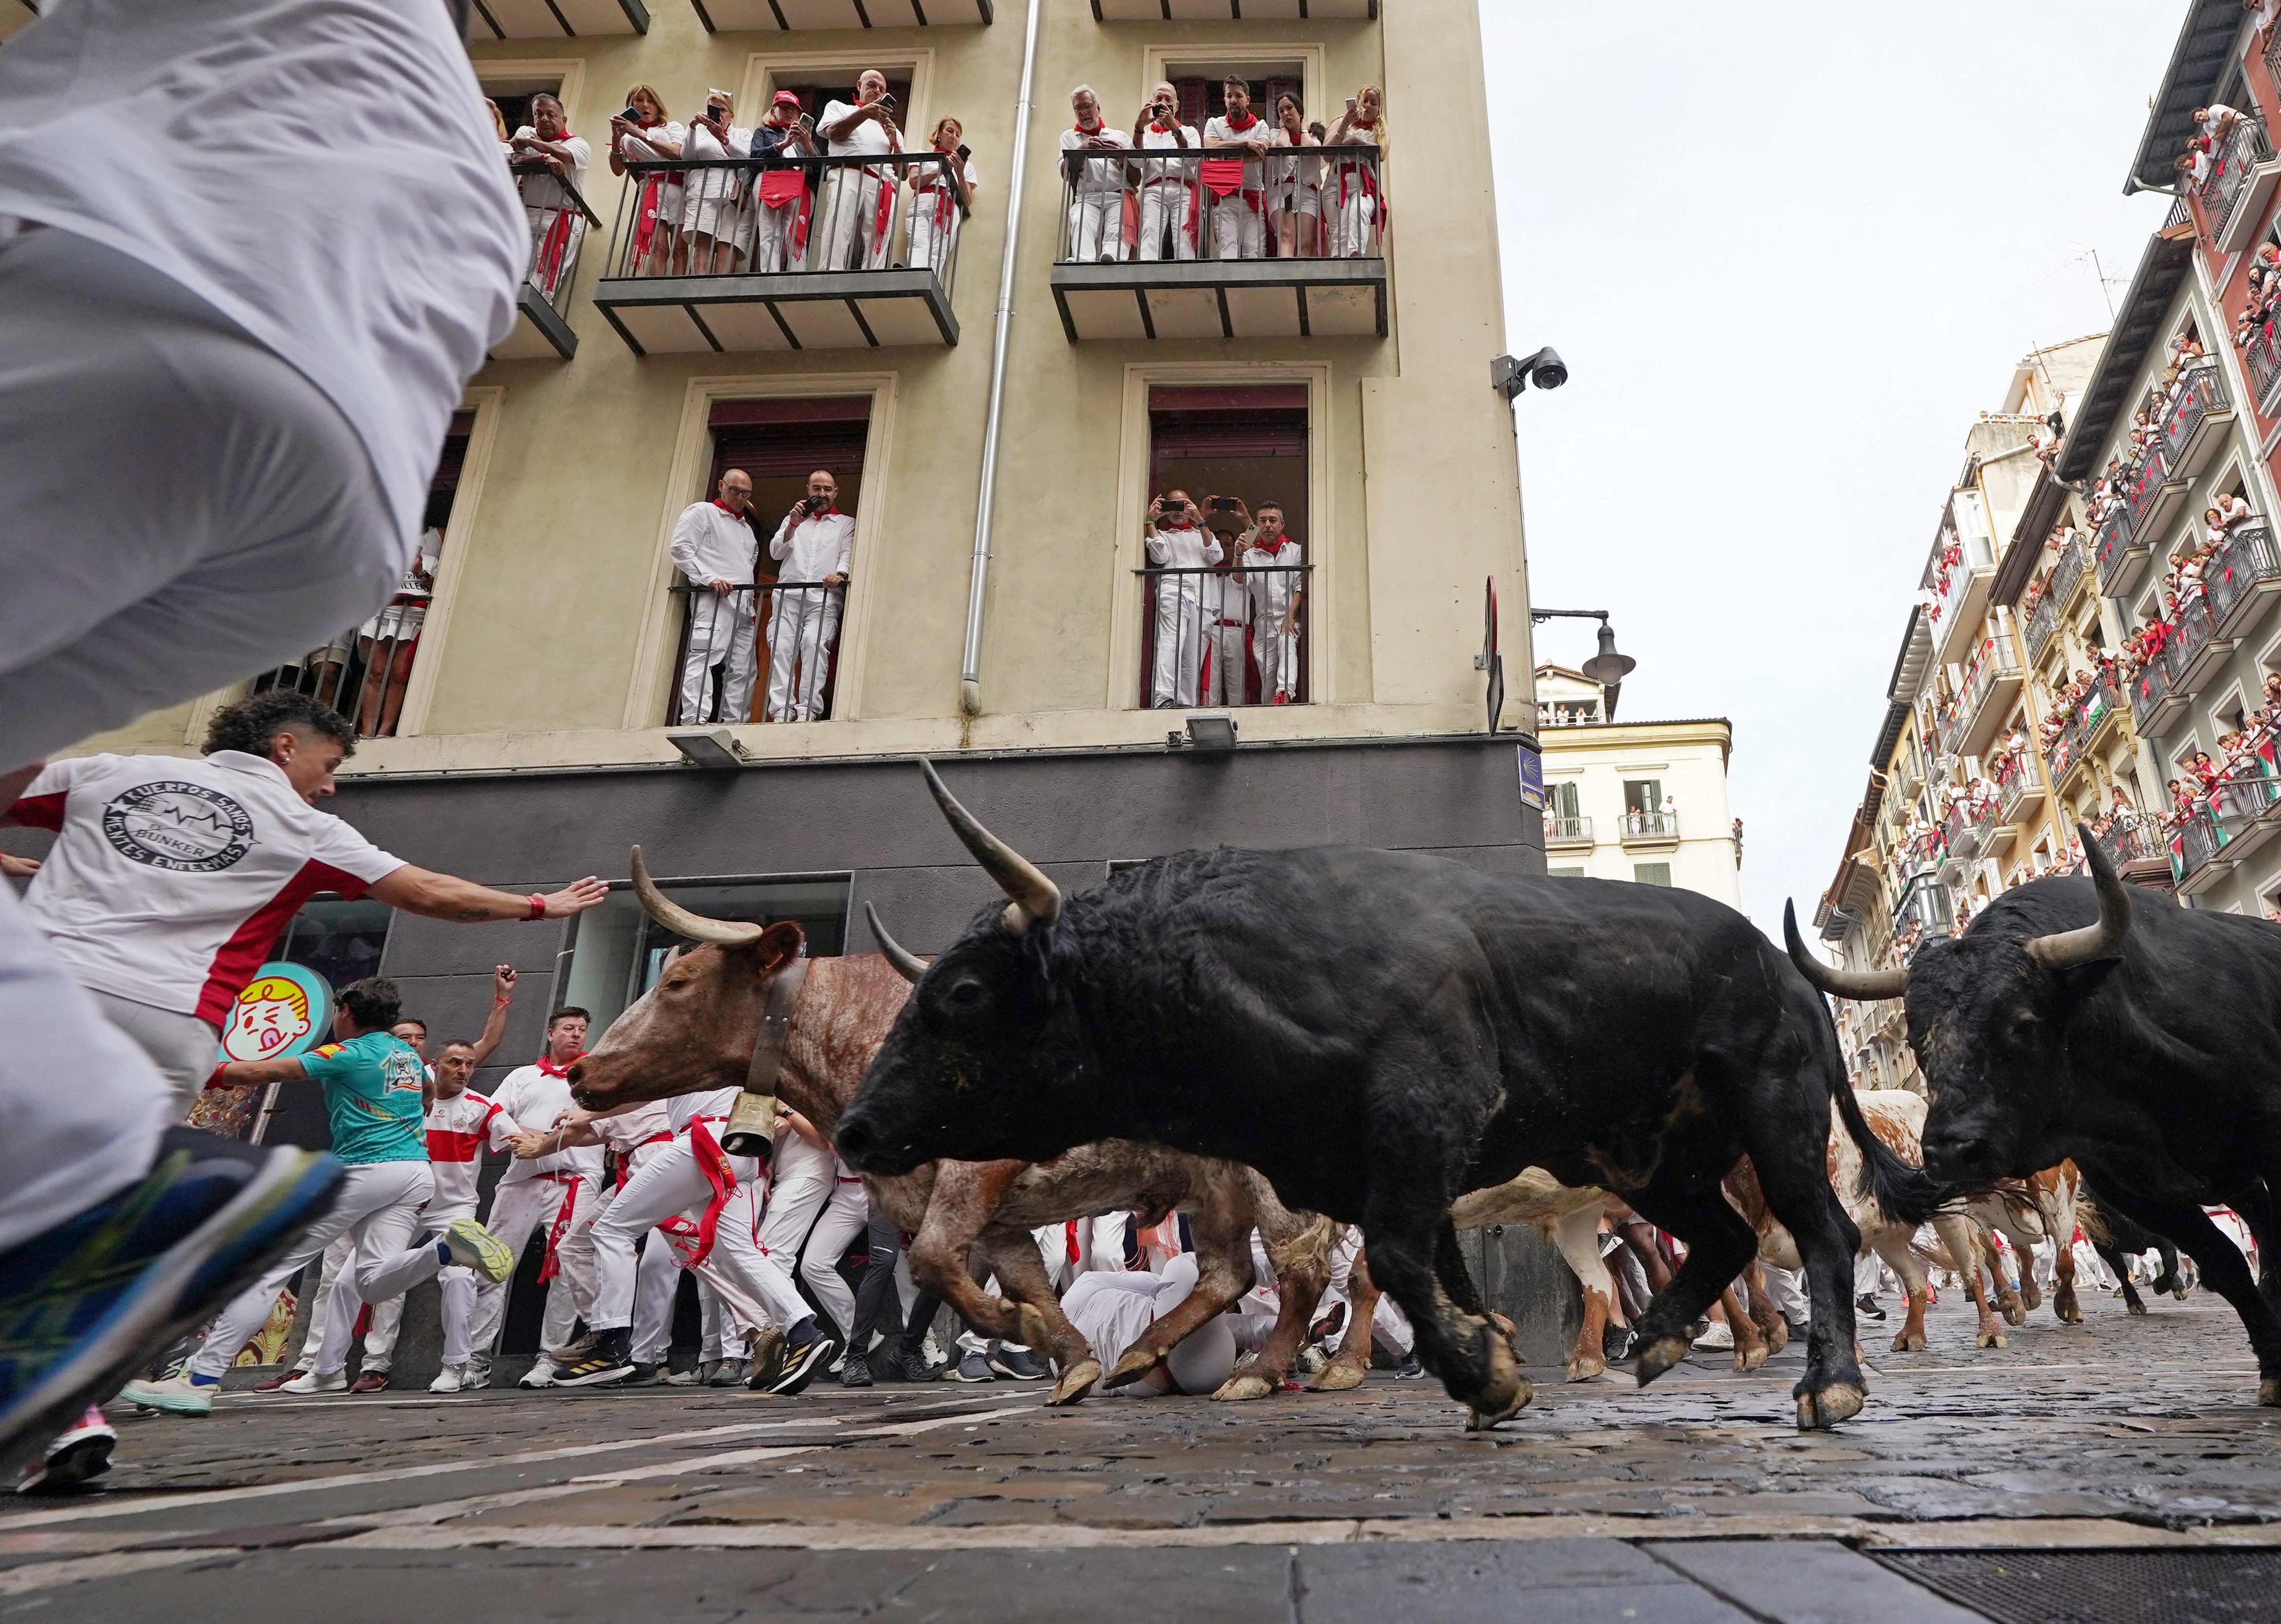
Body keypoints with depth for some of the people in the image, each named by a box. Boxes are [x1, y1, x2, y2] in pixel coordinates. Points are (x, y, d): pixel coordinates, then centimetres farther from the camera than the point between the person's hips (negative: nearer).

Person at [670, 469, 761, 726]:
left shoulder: (747, 527, 30)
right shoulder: (702, 512, 8)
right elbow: (680, 547, -5)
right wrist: (708, 578, -16)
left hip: (743, 606, 8)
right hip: (713, 600, -8)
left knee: (742, 670, 0)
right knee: (704, 657, -20)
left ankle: (735, 723, 0)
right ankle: (695, 720, -28)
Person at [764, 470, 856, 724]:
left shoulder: (846, 524, 21)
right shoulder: (793, 520, 28)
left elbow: (848, 555, 6)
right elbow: (775, 552, 15)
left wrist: (839, 573, -17)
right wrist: (793, 524, 0)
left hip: (824, 596, -3)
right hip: (788, 593, 3)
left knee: (815, 644, -23)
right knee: (780, 646, -15)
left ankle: (808, 710, -29)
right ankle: (782, 710, -20)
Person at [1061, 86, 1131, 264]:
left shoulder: (1120, 136, 25)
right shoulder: (1069, 137, 26)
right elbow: (1065, 174, 9)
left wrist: (1122, 158, -2)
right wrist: (1082, 150, -6)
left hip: (1118, 197, 0)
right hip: (1087, 199, 0)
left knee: (1118, 224, -36)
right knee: (1081, 222, -36)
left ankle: (1112, 256, -64)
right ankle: (1082, 261, -62)